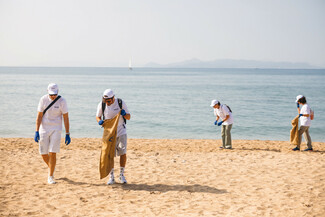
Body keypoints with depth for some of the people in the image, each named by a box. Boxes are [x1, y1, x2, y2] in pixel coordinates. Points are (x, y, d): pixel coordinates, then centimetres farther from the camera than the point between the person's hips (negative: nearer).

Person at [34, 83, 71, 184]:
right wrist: (37, 132, -10)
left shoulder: (61, 101, -8)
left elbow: (66, 118, -5)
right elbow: (39, 116, -3)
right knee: (44, 154, 4)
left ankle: (50, 177, 1)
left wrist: (67, 134, -7)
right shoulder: (43, 99, -5)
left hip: (56, 129, -2)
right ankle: (51, 168, 33)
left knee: (52, 153, -9)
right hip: (44, 129, 2)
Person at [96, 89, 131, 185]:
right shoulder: (101, 105, -7)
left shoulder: (121, 103, -9)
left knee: (123, 153, -7)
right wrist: (100, 121, -16)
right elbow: (98, 116, 7)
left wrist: (124, 114, -25)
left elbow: (128, 117, -2)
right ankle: (111, 177, 12)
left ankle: (121, 175, 10)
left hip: (121, 132, -1)